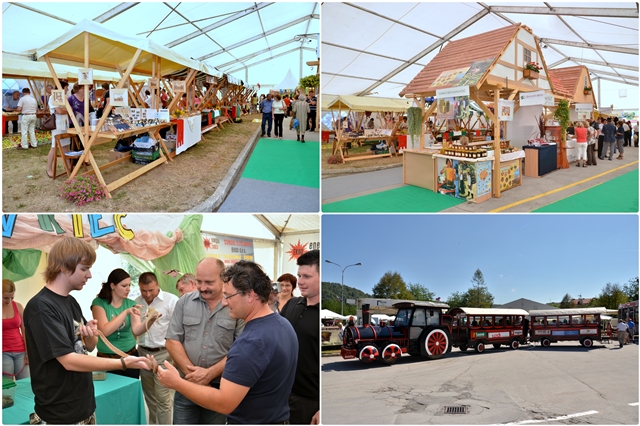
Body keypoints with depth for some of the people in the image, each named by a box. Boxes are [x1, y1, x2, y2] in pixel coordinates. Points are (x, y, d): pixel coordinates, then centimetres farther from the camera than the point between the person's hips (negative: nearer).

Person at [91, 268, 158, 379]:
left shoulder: (131, 304, 1)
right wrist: (125, 312, -26)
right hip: (107, 358, -3)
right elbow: (105, 331, -19)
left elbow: (136, 330, -11)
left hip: (130, 356, 3)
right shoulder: (99, 303, -8)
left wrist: (150, 320, -30)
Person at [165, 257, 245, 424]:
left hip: (221, 388, -1)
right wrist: (193, 374, -10)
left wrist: (209, 374, -16)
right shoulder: (184, 302, 1)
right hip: (186, 386, 2)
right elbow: (172, 341, 0)